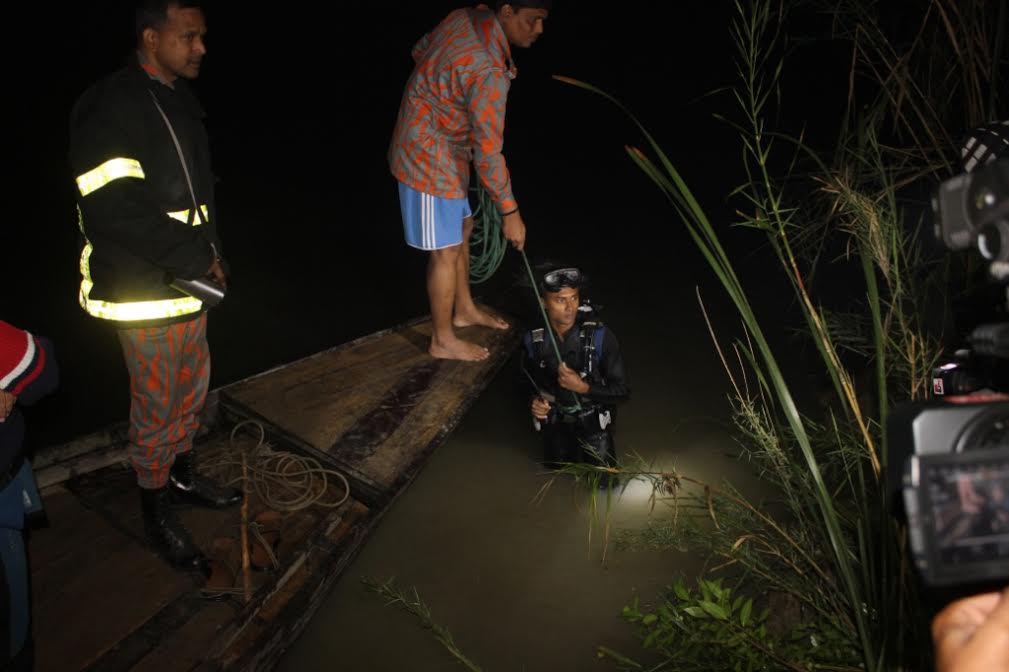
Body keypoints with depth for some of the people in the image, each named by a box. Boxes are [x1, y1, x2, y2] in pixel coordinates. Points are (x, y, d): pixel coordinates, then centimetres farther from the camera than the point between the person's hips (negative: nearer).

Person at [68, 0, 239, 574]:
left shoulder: (180, 100, 10)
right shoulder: (113, 107, -19)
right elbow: (110, 213, -25)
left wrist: (210, 255, 7)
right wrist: (196, 257, -19)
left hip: (190, 281, 8)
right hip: (145, 292, -8)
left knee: (194, 386, 20)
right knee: (158, 405, 3)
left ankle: (184, 473, 41)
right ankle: (157, 509, 22)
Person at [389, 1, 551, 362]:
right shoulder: (489, 71, -32)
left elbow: (419, 50, 13)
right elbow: (488, 153, -27)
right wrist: (510, 212, -18)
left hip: (427, 148, 10)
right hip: (431, 161, -10)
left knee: (462, 229, 23)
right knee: (446, 252, 4)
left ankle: (464, 309, 41)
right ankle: (443, 340, 20)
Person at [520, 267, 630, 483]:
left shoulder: (600, 336, -28)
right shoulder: (534, 340, -18)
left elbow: (623, 390, -21)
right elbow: (530, 378, 5)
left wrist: (583, 387, -34)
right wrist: (535, 401, -15)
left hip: (592, 416, -2)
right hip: (555, 416, 2)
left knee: (604, 479, -3)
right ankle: (572, 441, 37)